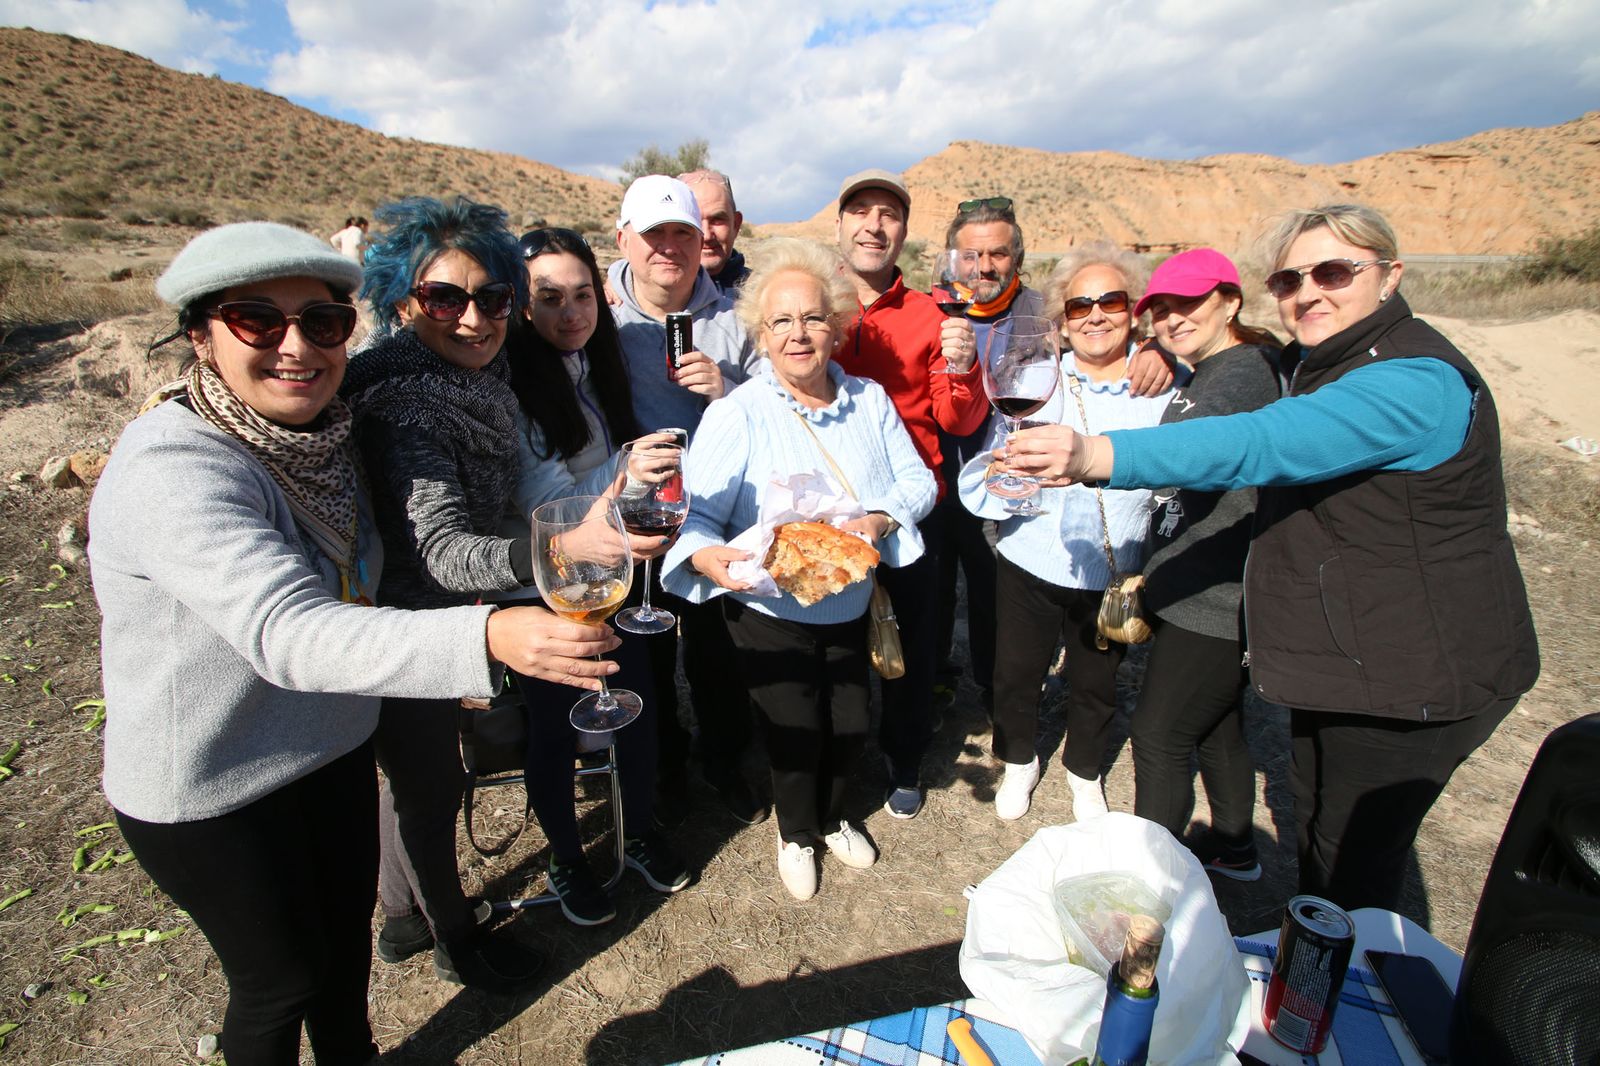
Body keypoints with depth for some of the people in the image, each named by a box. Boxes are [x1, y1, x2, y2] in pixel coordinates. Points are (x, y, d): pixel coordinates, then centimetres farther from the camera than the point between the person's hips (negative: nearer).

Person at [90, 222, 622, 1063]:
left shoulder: (314, 431, -4)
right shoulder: (171, 469, -29)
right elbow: (286, 632, -43)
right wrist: (486, 638, -57)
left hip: (333, 745, 7)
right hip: (208, 790, -7)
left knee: (349, 932, 24)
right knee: (282, 977, 14)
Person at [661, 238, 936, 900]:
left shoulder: (869, 399, -1)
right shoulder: (737, 413, -14)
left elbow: (917, 479, 0)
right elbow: (698, 512, -18)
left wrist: (880, 518, -20)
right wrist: (703, 553, -40)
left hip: (849, 608, 4)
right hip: (769, 613, -4)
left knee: (851, 728, 14)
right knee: (796, 735, 7)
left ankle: (830, 818, 48)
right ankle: (796, 833, 42)